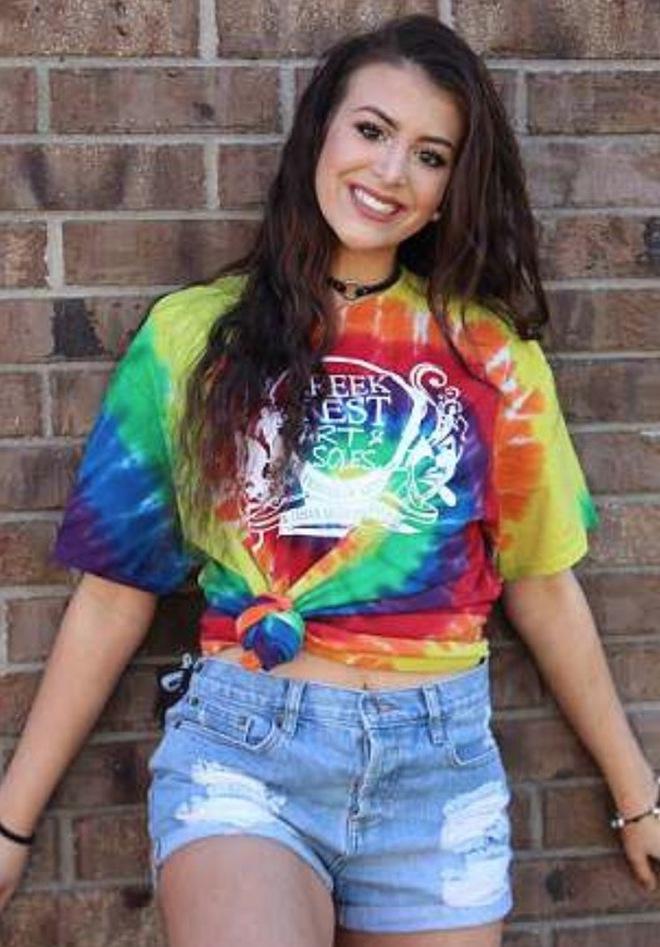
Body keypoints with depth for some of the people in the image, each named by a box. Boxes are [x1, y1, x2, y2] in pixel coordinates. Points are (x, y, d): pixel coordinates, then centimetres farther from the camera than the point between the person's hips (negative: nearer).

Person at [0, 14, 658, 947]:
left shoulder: (490, 350, 4)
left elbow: (542, 586, 11)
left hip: (440, 764, 3)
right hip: (241, 752, -2)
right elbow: (116, 594, 2)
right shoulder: (196, 335, 0)